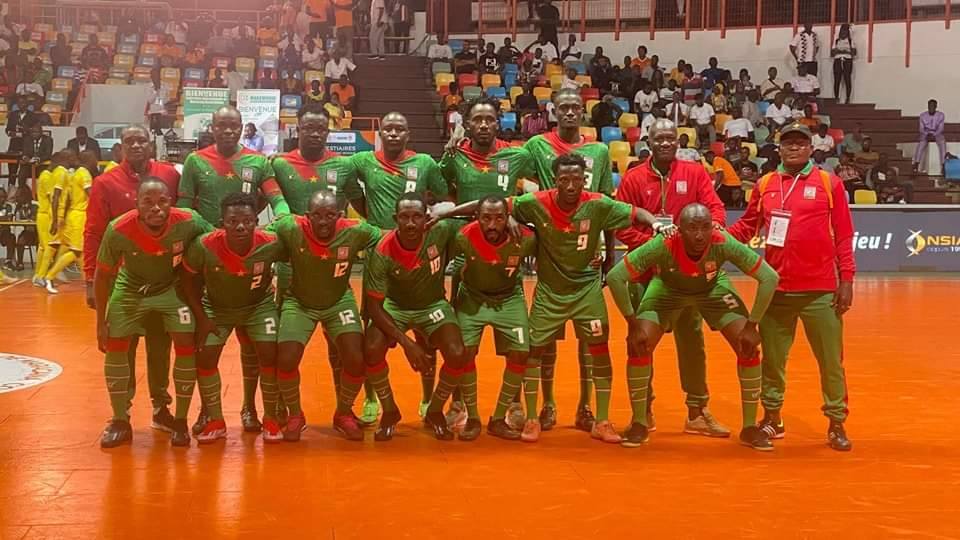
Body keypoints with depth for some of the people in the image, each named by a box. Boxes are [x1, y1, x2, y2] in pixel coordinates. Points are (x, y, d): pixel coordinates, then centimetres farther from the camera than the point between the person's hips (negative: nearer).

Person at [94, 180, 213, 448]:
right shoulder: (118, 230, -31)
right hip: (130, 289, 0)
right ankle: (120, 423, 12)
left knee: (186, 345, -11)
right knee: (114, 347, -4)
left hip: (173, 288, 0)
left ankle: (180, 421, 5)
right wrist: (102, 323, -10)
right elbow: (103, 276, -14)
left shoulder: (189, 222, -32)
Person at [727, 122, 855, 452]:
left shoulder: (829, 184, 1)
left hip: (820, 290, -2)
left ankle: (836, 424, 14)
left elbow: (844, 235, 0)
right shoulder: (764, 185, 7)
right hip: (776, 288, 2)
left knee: (830, 360, 3)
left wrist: (846, 279, -5)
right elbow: (747, 226, 11)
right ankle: (772, 417, 23)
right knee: (772, 357, 10)